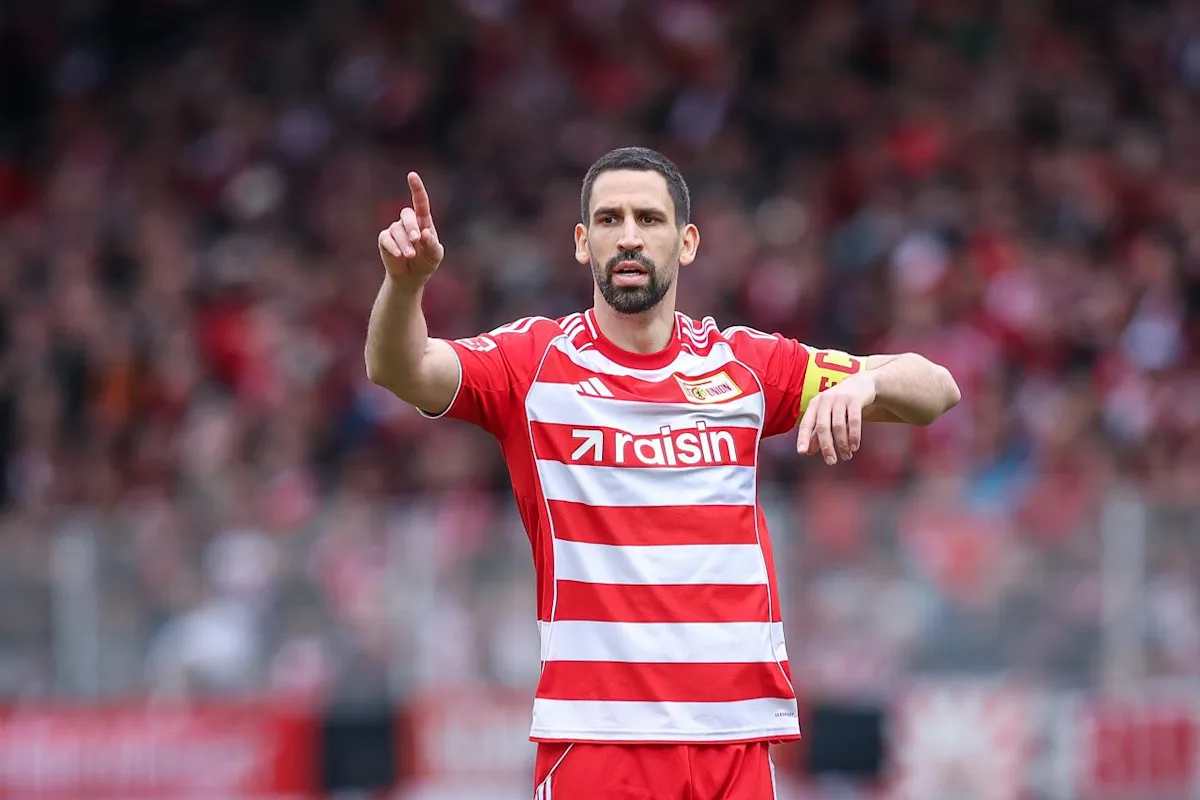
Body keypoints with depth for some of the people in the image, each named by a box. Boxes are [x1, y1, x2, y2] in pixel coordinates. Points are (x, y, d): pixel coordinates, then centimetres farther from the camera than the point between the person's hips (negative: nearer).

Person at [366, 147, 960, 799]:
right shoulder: (536, 360, 3)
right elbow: (400, 371, -13)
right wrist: (405, 280, -34)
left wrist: (863, 382, -14)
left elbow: (935, 389, 9)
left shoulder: (748, 364, 9)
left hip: (735, 734, 2)